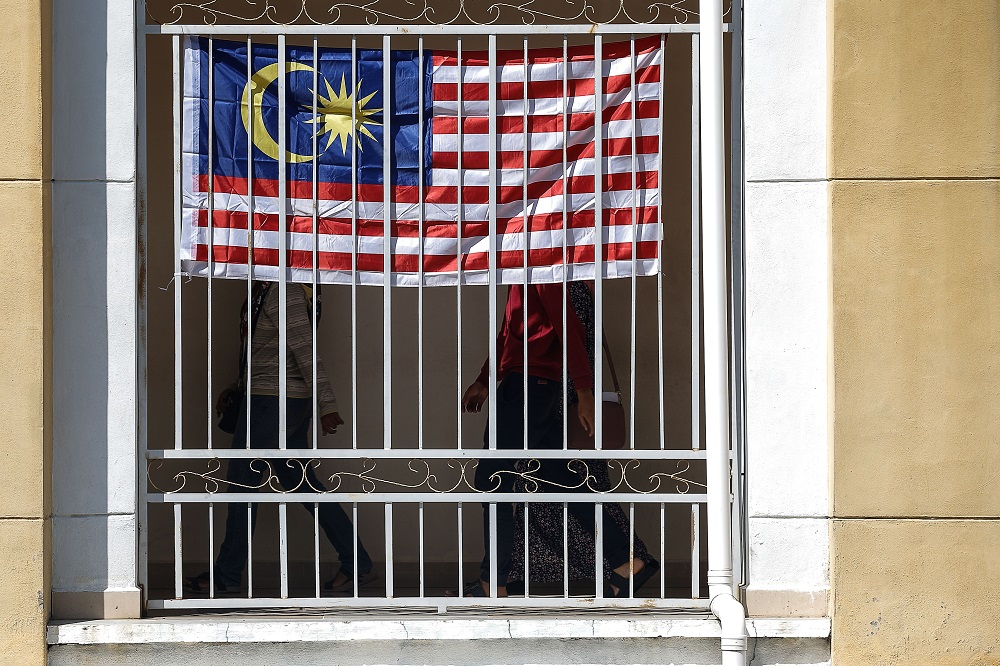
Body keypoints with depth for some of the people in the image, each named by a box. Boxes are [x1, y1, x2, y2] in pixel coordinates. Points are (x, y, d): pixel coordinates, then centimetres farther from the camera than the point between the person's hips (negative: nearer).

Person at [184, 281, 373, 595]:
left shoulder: (282, 293, -15)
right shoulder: (262, 293, 16)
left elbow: (305, 351, -20)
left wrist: (327, 405, -23)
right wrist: (237, 389, 20)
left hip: (271, 402, -10)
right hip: (293, 402, 10)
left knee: (241, 483, -1)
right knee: (300, 481, 11)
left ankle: (226, 575, 9)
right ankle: (357, 563, 11)